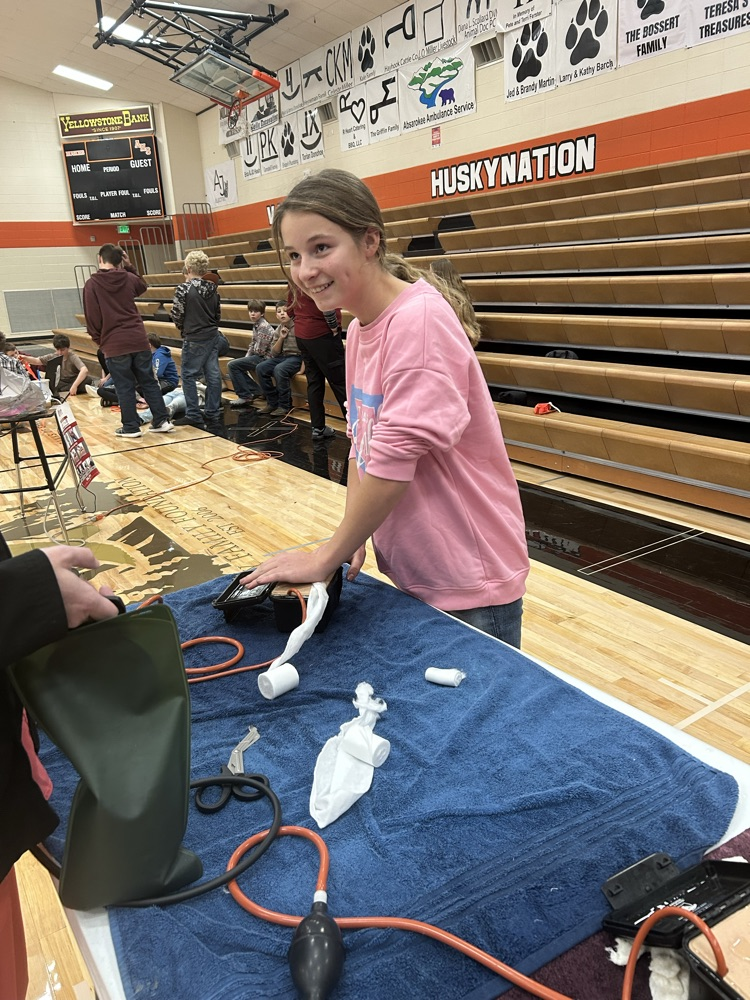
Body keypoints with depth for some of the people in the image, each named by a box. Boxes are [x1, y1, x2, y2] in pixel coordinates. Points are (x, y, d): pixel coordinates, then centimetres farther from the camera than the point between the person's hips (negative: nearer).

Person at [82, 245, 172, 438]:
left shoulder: (91, 284, -6)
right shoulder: (129, 278, 4)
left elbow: (92, 317, -6)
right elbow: (142, 286, 29)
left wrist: (98, 339, 8)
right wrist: (129, 267, 24)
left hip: (114, 344, -3)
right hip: (138, 339, 3)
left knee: (125, 387, 4)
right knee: (148, 382, 12)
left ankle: (131, 427, 10)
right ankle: (161, 420, 13)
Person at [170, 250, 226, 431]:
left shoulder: (184, 288, -12)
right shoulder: (212, 288, 6)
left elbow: (176, 314, -9)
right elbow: (218, 314, 11)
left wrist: (182, 327, 10)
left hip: (194, 339, -6)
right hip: (213, 336, 6)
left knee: (189, 375, 4)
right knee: (213, 375, 7)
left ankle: (193, 416, 4)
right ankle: (213, 414, 12)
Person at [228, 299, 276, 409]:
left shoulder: (264, 326, -17)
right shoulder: (256, 325, 12)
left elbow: (259, 350, -19)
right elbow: (253, 344, 19)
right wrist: (247, 357, 5)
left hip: (264, 358, -10)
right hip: (258, 356, 10)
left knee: (233, 365, -13)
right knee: (236, 365, 20)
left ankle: (245, 396, -7)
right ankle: (255, 391, 13)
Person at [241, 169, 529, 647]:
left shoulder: (419, 320, -23)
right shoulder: (359, 329, 4)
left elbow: (395, 458, -26)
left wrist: (327, 556, -16)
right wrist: (351, 539, -2)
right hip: (410, 572, 8)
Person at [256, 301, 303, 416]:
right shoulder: (279, 330, 11)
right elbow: (274, 353, 8)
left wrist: (303, 365, -21)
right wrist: (281, 338, -7)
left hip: (296, 357, -7)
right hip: (282, 357, 7)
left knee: (279, 369, -34)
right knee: (260, 368, -10)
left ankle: (284, 405, -19)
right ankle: (273, 402, 1)